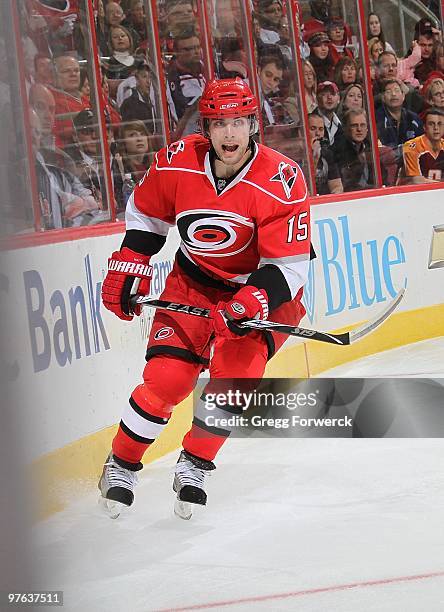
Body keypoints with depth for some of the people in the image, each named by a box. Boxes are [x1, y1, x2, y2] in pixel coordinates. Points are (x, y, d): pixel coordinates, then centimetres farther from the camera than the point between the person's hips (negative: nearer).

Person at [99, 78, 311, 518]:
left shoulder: (281, 181, -24)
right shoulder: (178, 163, -16)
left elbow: (289, 265, -22)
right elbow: (145, 213, 5)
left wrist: (248, 304, -36)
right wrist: (127, 270, 1)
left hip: (262, 286, -1)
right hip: (194, 281, 2)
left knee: (235, 374, -20)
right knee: (167, 377, -12)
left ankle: (194, 465, 2)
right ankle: (121, 464, 9)